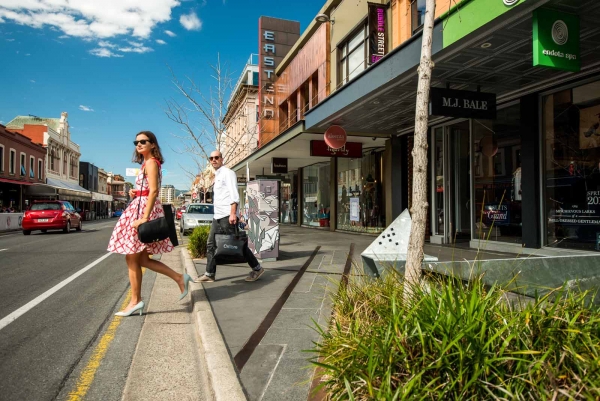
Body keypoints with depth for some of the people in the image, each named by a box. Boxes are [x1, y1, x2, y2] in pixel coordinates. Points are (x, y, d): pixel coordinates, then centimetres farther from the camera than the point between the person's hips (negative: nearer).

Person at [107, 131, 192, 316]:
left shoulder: (151, 163, -10)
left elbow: (153, 191, -21)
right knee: (141, 259, 10)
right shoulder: (147, 163, 19)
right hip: (141, 208, 10)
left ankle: (135, 301, 8)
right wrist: (135, 193, 6)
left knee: (132, 258, -2)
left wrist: (144, 217, -28)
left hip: (143, 209, -10)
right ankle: (180, 278, 10)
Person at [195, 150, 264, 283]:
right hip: (217, 217, 9)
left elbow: (234, 194, -16)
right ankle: (209, 274, 13)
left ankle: (257, 268, 7)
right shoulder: (216, 176, 21)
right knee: (211, 245, 7)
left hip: (227, 216, -9)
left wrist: (233, 213, -25)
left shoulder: (227, 173, -5)